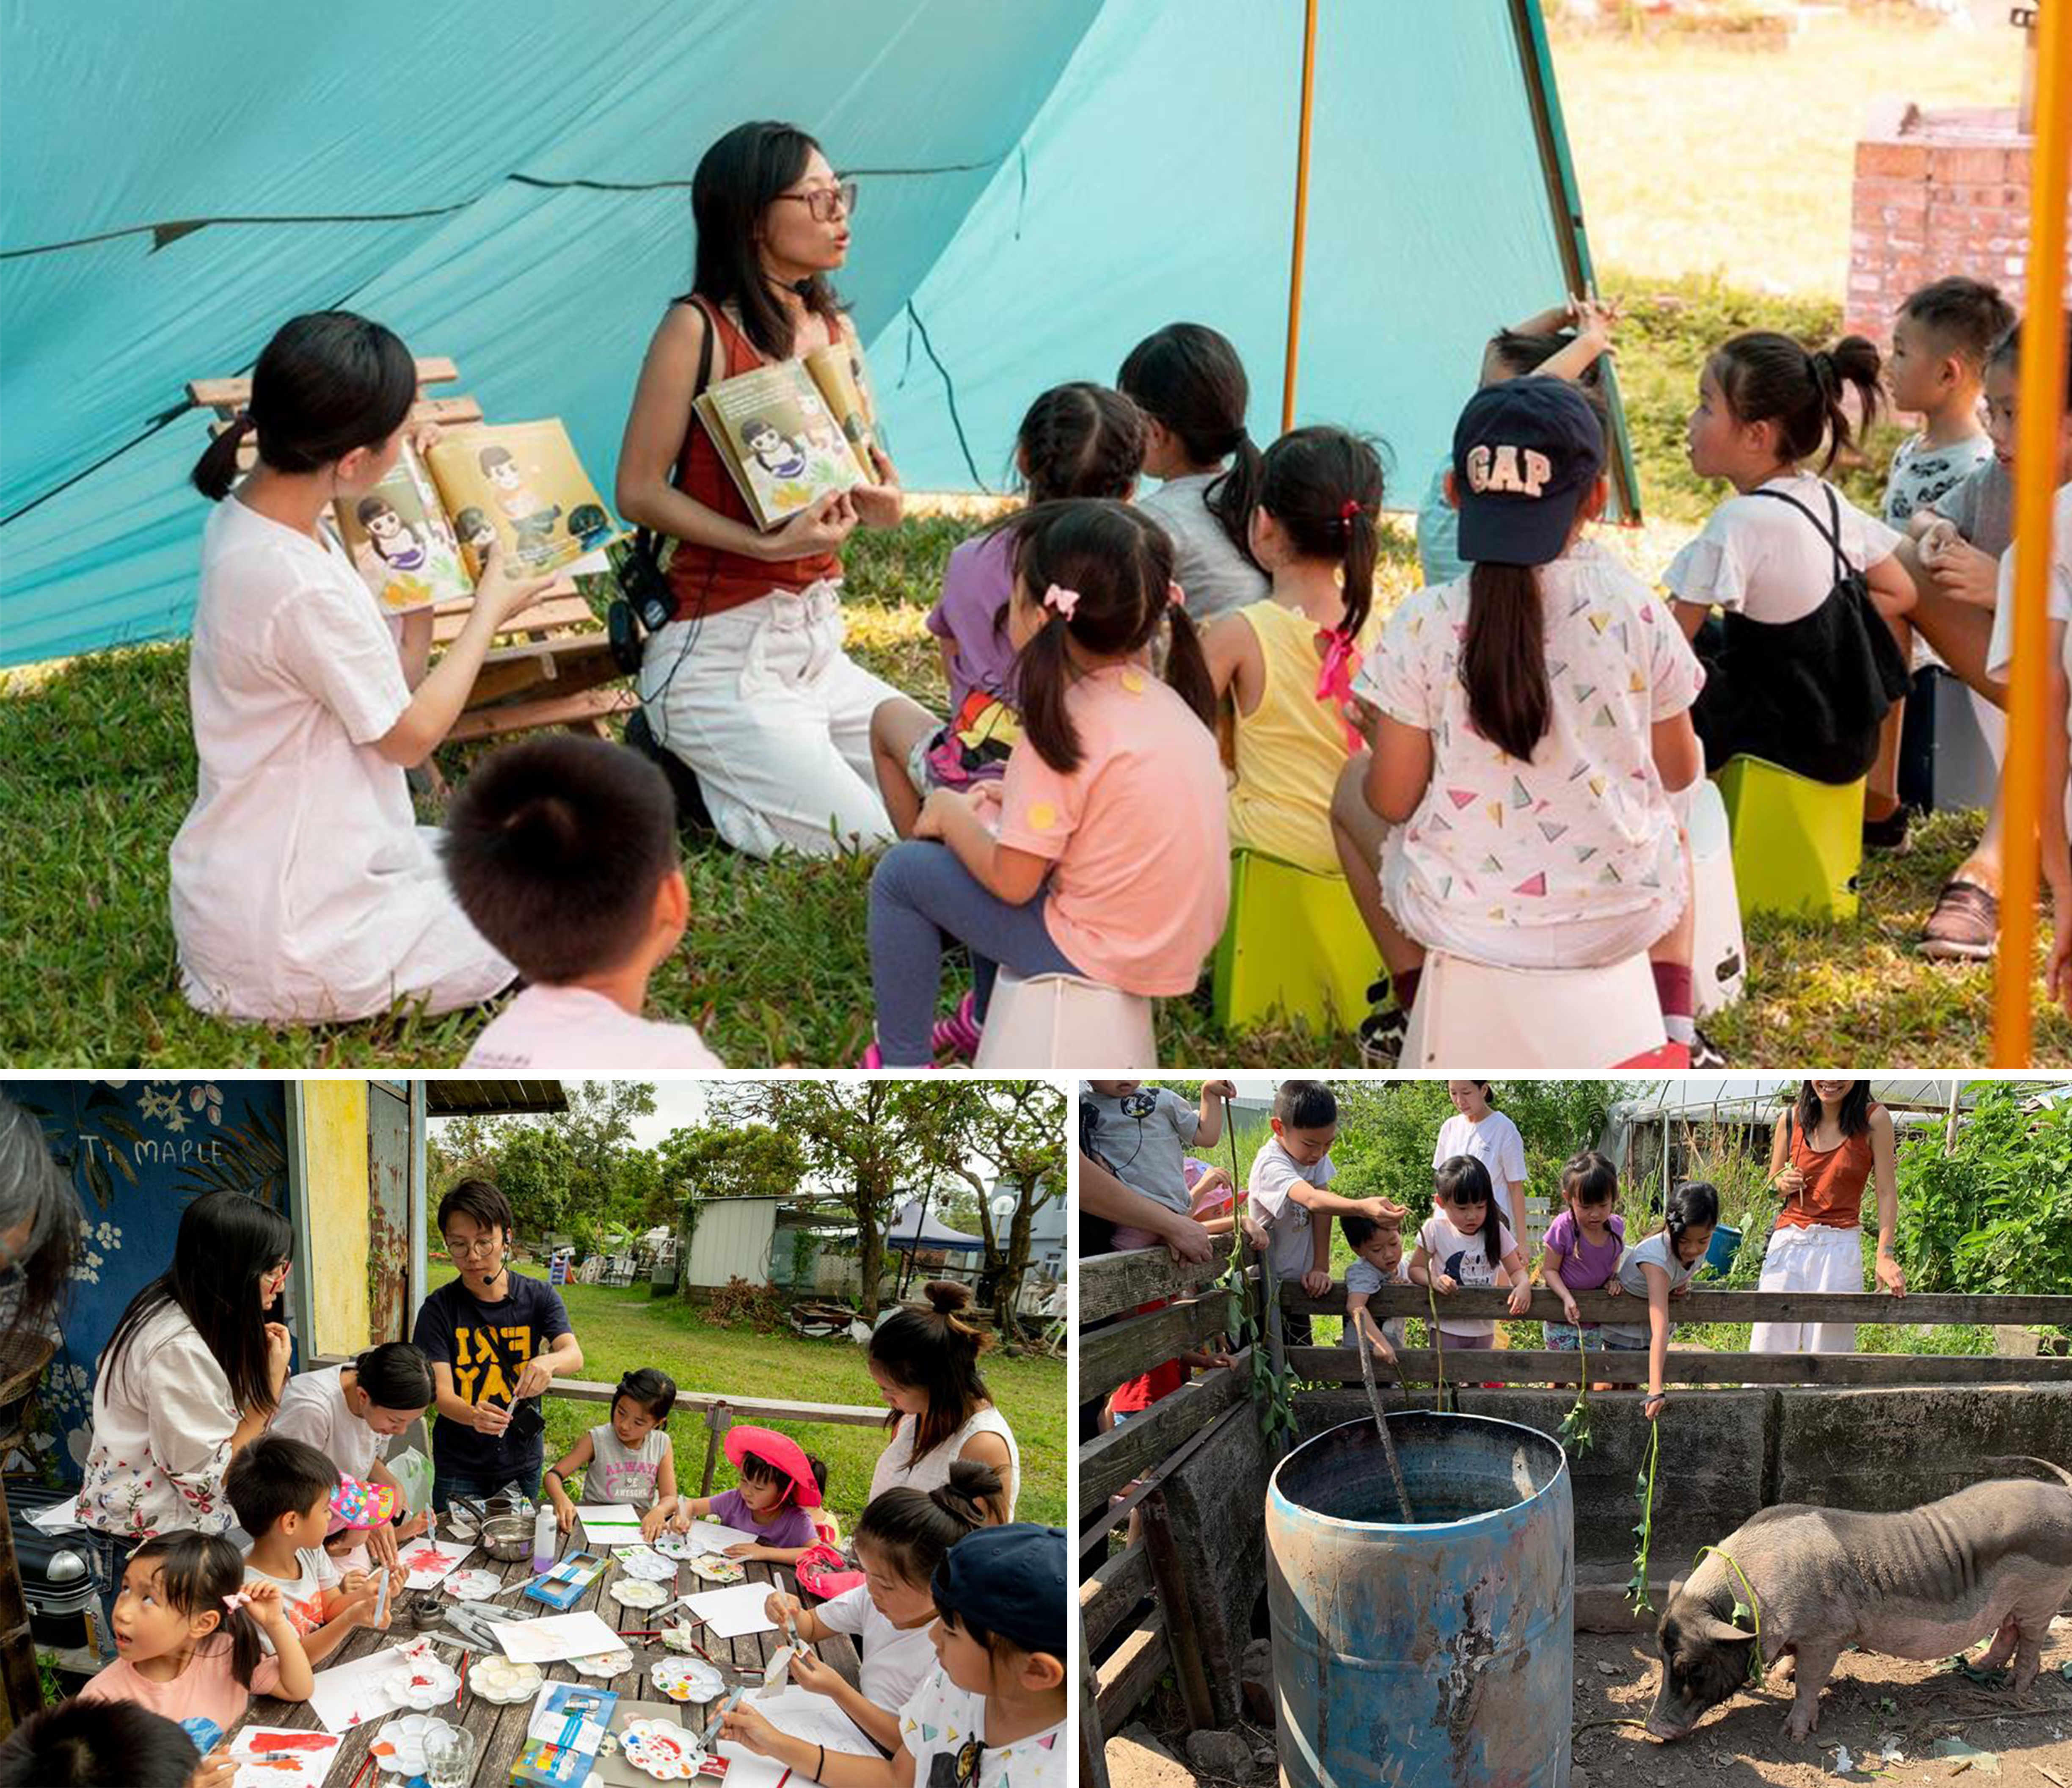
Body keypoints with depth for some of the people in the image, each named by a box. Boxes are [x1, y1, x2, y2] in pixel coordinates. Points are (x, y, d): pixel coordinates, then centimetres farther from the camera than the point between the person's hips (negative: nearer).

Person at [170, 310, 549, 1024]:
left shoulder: (247, 509, -2)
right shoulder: (301, 587, -30)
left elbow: (392, 683, 6)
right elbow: (410, 735, -13)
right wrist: (491, 612, -2)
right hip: (285, 934, -9)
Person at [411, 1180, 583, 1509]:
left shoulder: (539, 1297, -3)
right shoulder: (439, 1309, -9)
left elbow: (574, 1356, -17)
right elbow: (440, 1392, -17)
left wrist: (548, 1362, -42)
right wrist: (473, 1416, -40)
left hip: (523, 1465, 2)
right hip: (459, 1470, -2)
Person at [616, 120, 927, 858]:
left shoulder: (834, 329, 9)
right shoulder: (698, 329, -12)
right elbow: (640, 492, -13)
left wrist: (878, 505, -6)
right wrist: (768, 543, -24)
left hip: (820, 644, 8)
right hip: (721, 654, -8)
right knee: (874, 848, -15)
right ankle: (682, 770, 5)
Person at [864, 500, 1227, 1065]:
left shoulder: (1065, 729, -22)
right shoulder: (1165, 699, 2)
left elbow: (1012, 882, -18)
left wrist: (953, 816, -1)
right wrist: (1021, 799, 10)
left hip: (1100, 953, -9)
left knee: (902, 872, 2)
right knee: (994, 830, 28)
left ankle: (903, 1071, 10)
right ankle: (989, 1016, 39)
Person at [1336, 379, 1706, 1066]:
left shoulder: (1422, 626, -15)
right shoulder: (1635, 609, -10)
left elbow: (1393, 800, -9)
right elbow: (1679, 772, 1)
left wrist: (1382, 737, 14)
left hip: (1462, 919, -1)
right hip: (1622, 918, 1)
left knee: (1352, 791, 28)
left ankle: (1416, 1009, 26)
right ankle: (1675, 1031, 22)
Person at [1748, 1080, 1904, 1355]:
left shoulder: (1874, 1119, -4)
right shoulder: (1793, 1118, 5)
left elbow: (1887, 1193, -4)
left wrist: (1885, 1255, -14)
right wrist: (1783, 1184, -6)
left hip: (1840, 1248, -3)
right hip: (1788, 1243, 3)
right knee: (1768, 1345, 0)